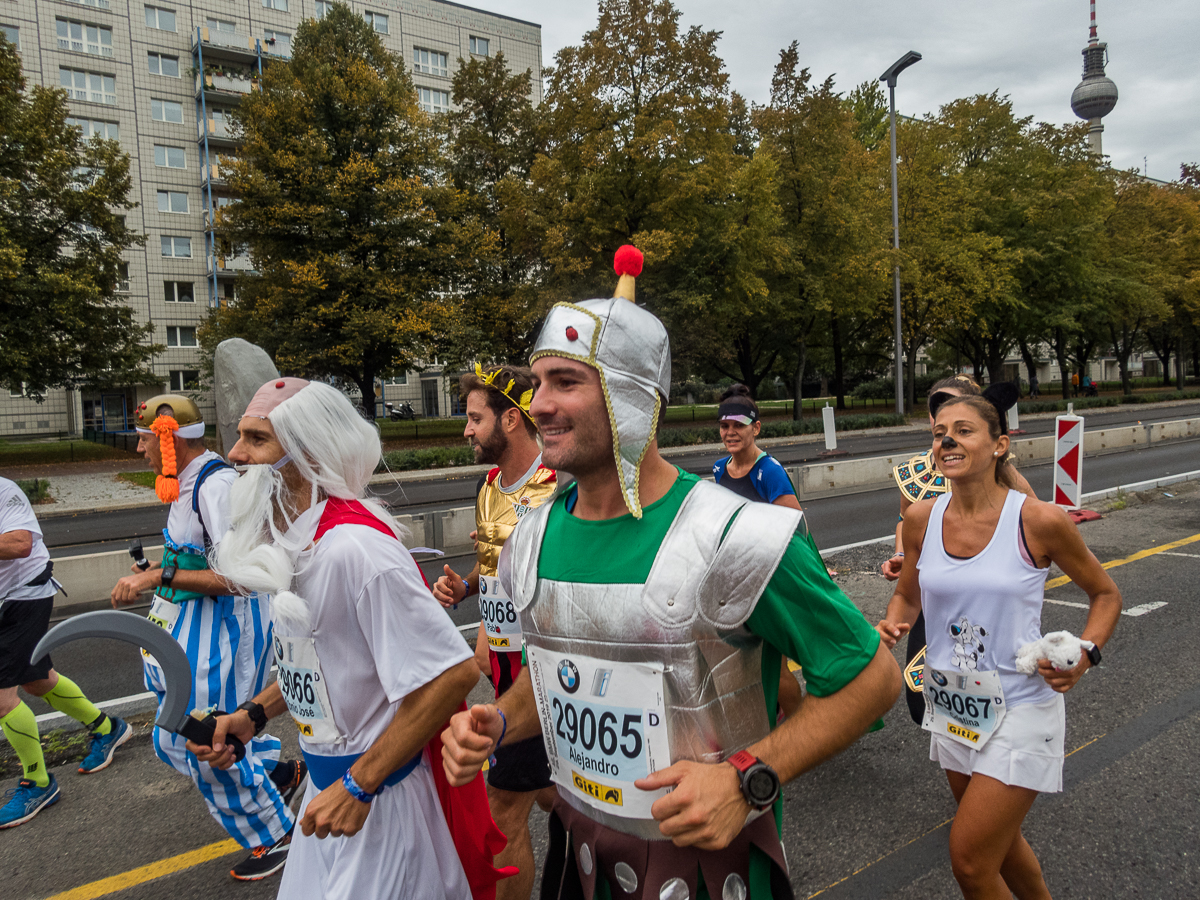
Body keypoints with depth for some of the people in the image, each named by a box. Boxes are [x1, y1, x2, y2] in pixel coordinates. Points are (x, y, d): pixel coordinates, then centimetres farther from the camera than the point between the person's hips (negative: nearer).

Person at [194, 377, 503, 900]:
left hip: (379, 797, -9)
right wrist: (254, 715, 3)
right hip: (328, 781, 9)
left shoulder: (355, 548, -28)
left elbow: (452, 674, -30)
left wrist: (360, 786, -23)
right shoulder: (292, 542, 2)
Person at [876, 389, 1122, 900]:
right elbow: (907, 597, 10)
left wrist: (1086, 654, -17)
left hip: (1019, 709, -5)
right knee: (999, 842, 24)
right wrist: (891, 627, -11)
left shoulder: (1039, 521, -16)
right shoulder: (921, 518, -5)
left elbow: (1105, 594, 0)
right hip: (951, 707, 5)